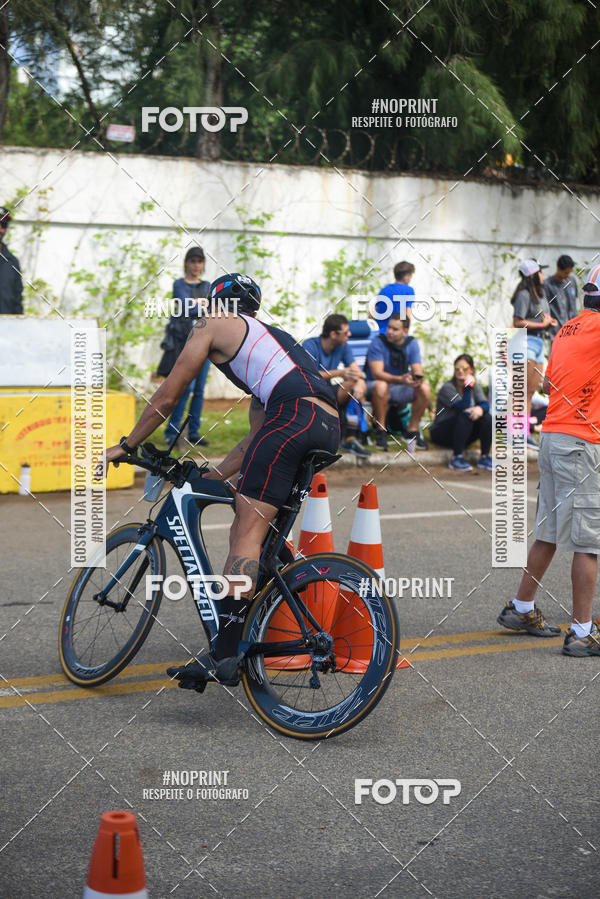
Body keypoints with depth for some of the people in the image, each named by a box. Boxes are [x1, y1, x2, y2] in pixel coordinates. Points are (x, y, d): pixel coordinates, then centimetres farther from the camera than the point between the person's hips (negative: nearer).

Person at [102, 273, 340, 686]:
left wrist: (125, 446, 27)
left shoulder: (212, 326, 17)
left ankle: (225, 655, -21)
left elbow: (168, 395, 16)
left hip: (295, 417, -8)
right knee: (247, 531, 14)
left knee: (247, 534, -12)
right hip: (330, 429, 8)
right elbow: (258, 438, 35)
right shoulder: (267, 337, 39)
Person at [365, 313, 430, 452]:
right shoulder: (378, 342, -16)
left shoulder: (411, 344, -2)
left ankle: (412, 430, -9)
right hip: (374, 387, -4)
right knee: (381, 386, -39)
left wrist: (417, 378, -33)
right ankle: (380, 431, -23)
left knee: (425, 388, -22)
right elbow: (377, 373, -26)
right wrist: (401, 380, -41)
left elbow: (418, 371, -7)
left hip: (400, 389, 4)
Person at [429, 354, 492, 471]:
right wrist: (468, 387, -26)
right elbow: (464, 407, -26)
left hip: (465, 434, 6)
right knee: (466, 416, -31)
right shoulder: (447, 388, -14)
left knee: (486, 417, -17)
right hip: (442, 434, -6)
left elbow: (485, 404, -10)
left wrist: (480, 408, -31)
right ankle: (456, 458, -32)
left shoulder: (474, 386, 6)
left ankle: (485, 457, -17)